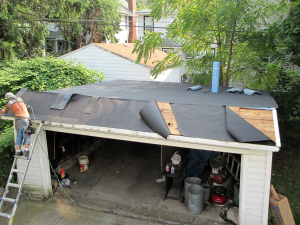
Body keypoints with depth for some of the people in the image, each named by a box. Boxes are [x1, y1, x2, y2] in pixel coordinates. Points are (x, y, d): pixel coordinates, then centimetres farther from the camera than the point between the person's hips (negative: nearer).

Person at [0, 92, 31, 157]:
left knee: (19, 136, 9)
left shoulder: (9, 104, 14)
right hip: (25, 118, 0)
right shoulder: (20, 99, 19)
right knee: (26, 135, -4)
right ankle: (26, 149, -20)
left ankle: (18, 150, -2)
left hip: (18, 118, 0)